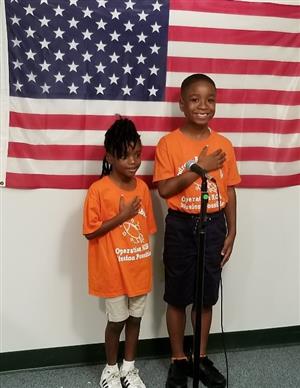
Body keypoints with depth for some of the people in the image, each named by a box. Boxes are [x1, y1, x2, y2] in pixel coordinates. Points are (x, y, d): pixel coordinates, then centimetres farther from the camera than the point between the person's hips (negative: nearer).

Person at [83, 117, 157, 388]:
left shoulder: (142, 187, 1)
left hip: (140, 269, 5)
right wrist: (121, 216, -21)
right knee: (116, 321, 10)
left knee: (135, 318, 17)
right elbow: (90, 232, -15)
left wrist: (146, 262, 10)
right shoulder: (99, 190, -16)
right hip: (114, 271, -5)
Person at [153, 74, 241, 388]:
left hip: (213, 225, 3)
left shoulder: (224, 145, 1)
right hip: (180, 226, -2)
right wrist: (199, 167, -19)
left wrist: (231, 232, 4)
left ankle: (202, 358, 31)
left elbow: (229, 191, 6)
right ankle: (179, 360, 27)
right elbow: (164, 189, -13)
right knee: (178, 297, 9)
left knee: (206, 296, 14)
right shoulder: (168, 143, -8)